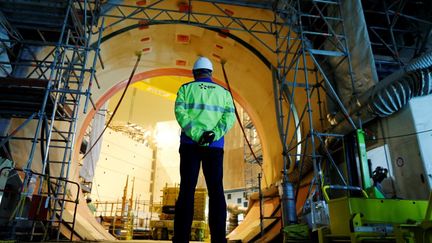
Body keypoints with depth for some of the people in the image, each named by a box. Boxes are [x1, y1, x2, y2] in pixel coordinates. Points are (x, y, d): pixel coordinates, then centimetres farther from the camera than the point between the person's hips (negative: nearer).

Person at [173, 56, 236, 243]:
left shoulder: (186, 88, 11)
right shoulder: (223, 92, 17)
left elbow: (180, 112, -6)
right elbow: (230, 117, 0)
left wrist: (197, 135, -13)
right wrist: (213, 135, -11)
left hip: (191, 144, -1)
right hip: (215, 146, 1)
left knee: (187, 190, -2)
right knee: (216, 191, 1)